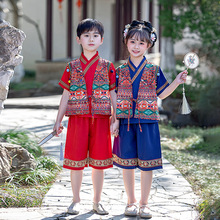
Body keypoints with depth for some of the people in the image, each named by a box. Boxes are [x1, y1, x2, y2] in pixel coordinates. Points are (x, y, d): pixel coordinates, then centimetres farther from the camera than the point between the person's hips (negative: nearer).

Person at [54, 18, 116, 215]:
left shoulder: (107, 67, 5)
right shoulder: (72, 67, 6)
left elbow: (113, 95, 5)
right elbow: (66, 95, 8)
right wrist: (58, 120, 5)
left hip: (101, 119, 0)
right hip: (77, 118, 0)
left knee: (99, 161, 5)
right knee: (76, 161, 4)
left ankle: (97, 201, 17)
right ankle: (76, 200, 17)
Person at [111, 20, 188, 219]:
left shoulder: (154, 70, 4)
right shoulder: (121, 71, 5)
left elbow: (162, 93, 10)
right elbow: (116, 98, 6)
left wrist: (177, 82, -4)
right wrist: (115, 120, 0)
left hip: (147, 122, -1)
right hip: (126, 122, 1)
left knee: (147, 163, 1)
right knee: (127, 162, 6)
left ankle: (144, 203, 13)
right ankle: (131, 202, 19)